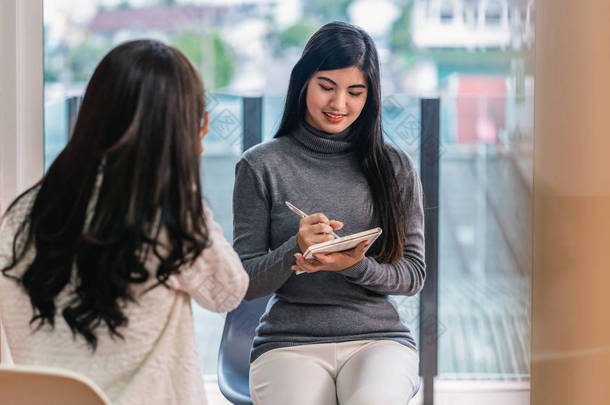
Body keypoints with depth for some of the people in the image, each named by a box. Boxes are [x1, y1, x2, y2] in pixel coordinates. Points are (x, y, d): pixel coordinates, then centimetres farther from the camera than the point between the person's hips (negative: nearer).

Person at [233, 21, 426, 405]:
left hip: (378, 336, 1)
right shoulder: (261, 166, 3)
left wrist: (356, 266, -12)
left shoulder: (395, 167, 8)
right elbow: (244, 283, 2)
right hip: (289, 341, -1)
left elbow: (414, 275, 7)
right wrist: (295, 250, -17)